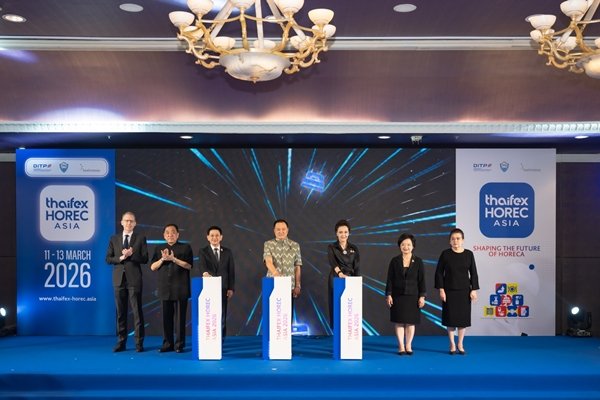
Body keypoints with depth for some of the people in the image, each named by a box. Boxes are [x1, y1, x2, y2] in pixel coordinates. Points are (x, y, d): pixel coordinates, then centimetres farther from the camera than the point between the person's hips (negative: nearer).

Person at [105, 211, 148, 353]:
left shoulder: (140, 238, 4)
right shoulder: (114, 239, 10)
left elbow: (145, 259, -2)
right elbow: (108, 259, 5)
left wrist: (131, 254, -16)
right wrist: (121, 258, -12)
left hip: (134, 279, -2)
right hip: (119, 279, 2)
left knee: (137, 312, -1)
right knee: (120, 312, 7)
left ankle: (139, 343, 3)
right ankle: (121, 342, 15)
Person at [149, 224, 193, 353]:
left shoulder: (185, 247, 4)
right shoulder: (159, 249, 13)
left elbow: (188, 265, -5)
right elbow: (153, 267, 7)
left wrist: (174, 259, -15)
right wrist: (162, 259, -10)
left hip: (180, 288, -3)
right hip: (164, 288, 3)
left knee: (180, 317, 0)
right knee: (166, 317, 5)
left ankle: (179, 344, 7)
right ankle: (167, 344, 14)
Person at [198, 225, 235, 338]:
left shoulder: (227, 252, 9)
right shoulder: (203, 251, 3)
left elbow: (231, 271, 7)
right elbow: (202, 266, -15)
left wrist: (231, 288, -1)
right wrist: (205, 273, -38)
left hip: (223, 288, 2)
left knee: (222, 316, 4)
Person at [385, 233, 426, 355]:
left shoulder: (418, 261, 1)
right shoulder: (394, 261, 1)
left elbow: (421, 280, 1)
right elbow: (390, 279, 1)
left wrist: (422, 296, -4)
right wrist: (388, 295, -5)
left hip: (412, 296, 0)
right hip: (398, 296, 0)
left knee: (410, 322, 4)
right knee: (399, 321, 1)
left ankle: (408, 346, 15)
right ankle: (401, 346, 10)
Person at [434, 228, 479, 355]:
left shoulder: (469, 254, 0)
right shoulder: (445, 254, -4)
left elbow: (473, 273, 3)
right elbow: (439, 272, -2)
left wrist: (474, 290, -2)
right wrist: (441, 289, -8)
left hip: (464, 291, 1)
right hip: (449, 291, -1)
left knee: (463, 317, 6)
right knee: (451, 317, 3)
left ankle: (460, 344, 20)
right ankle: (452, 344, 16)